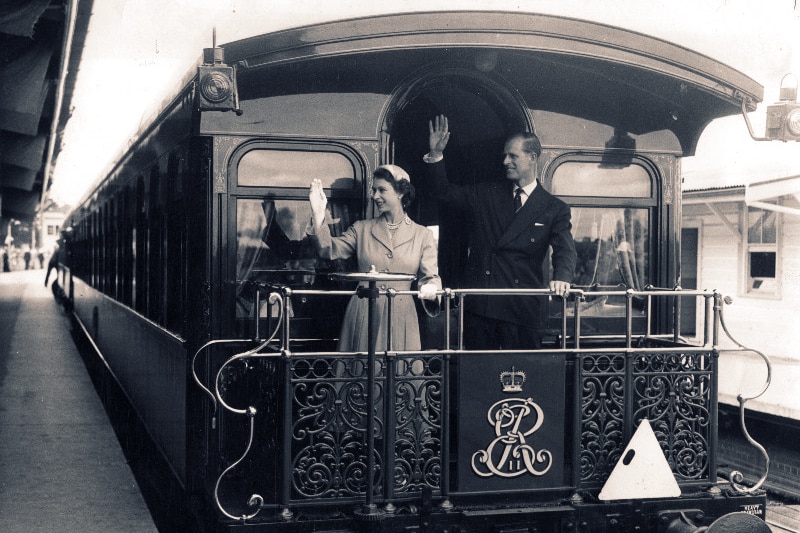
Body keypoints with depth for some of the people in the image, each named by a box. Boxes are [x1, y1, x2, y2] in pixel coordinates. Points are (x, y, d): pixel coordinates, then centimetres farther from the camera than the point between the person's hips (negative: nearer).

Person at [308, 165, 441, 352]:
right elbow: (328, 250, -2)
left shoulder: (422, 235, 8)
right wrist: (318, 215, -15)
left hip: (400, 319, 0)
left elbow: (430, 276, 3)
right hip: (363, 318, 1)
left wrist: (431, 288, -21)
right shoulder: (361, 229, 10)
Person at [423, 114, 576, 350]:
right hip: (479, 304, 3)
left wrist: (561, 278, -30)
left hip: (523, 309, -2)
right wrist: (436, 154, -2)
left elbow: (565, 251, -8)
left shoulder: (555, 209, 4)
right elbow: (443, 191, 13)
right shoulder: (486, 195, 13)